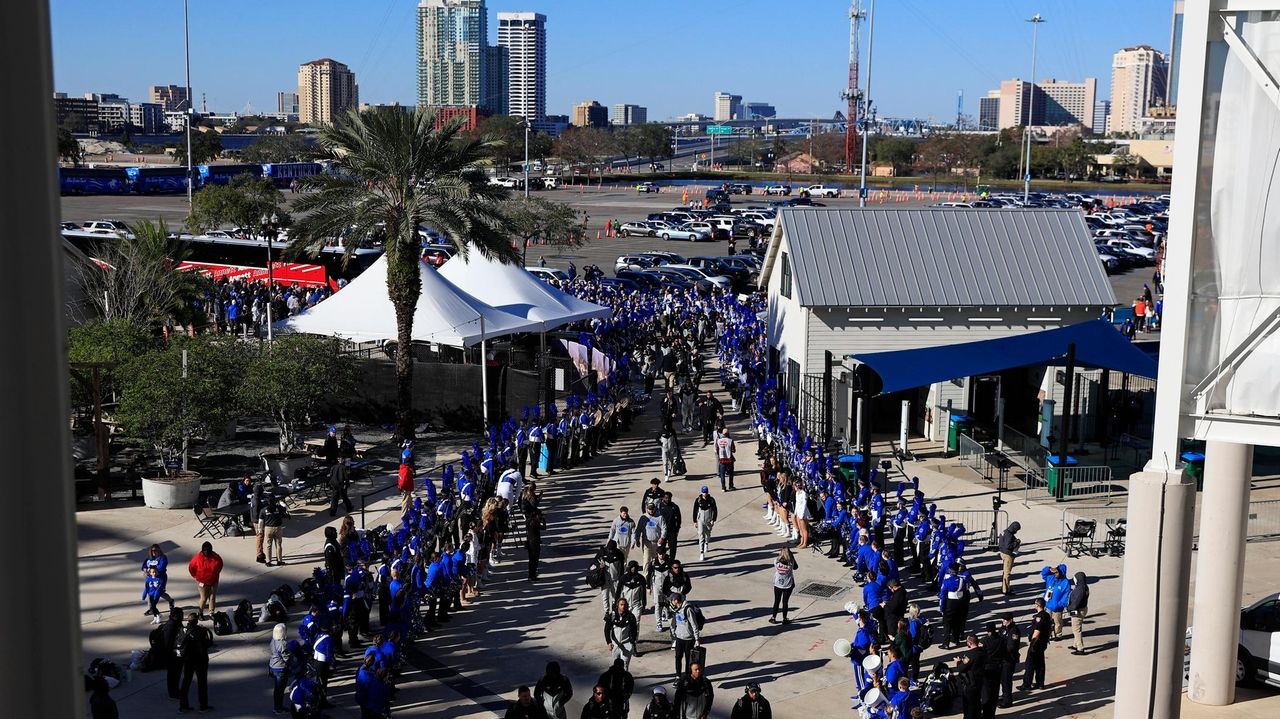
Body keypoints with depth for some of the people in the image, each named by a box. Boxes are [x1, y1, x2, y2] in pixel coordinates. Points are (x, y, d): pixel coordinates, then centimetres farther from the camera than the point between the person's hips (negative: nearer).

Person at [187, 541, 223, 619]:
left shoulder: (216, 557, -10)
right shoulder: (198, 558, -17)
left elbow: (220, 565, 11)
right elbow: (191, 567, -1)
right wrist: (195, 576, 7)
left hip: (213, 582, 3)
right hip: (202, 582, -3)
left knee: (213, 598, 7)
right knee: (204, 598, 0)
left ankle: (211, 613, 20)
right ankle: (200, 613, 20)